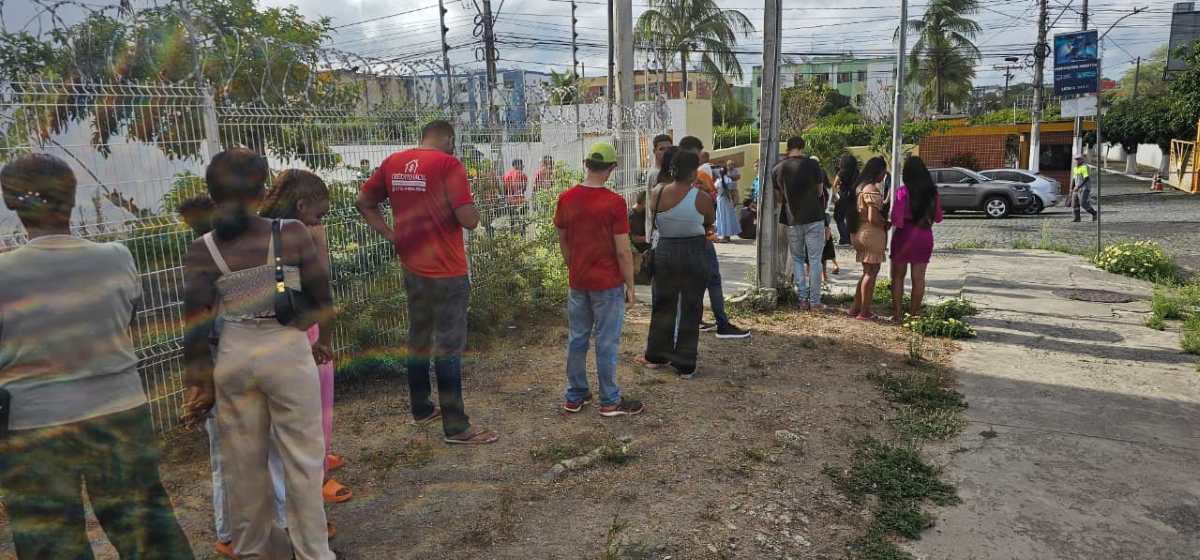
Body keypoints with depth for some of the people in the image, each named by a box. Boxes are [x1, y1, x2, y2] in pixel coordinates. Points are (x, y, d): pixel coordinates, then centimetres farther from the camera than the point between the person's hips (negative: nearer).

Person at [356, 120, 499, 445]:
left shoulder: (392, 163, 5)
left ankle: (421, 409, 32)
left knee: (418, 339, 19)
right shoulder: (448, 164, -15)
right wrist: (472, 208, 2)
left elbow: (364, 202, 14)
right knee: (448, 347, 0)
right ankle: (456, 427, 8)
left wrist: (391, 235, 9)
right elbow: (469, 220, -19)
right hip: (447, 272, -6)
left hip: (412, 268, 7)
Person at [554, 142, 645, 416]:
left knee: (577, 339, 14)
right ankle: (610, 401, 14)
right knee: (606, 342, 4)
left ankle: (575, 396, 25)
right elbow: (623, 251, -14)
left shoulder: (566, 198, 0)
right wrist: (630, 287, -5)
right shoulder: (614, 202, -16)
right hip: (608, 283, -5)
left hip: (577, 282, 5)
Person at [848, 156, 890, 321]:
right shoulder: (873, 190, -18)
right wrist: (886, 224, -6)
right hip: (872, 234, -9)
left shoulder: (860, 187, 12)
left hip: (859, 232, 9)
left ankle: (855, 307, 20)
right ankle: (865, 312, 5)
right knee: (871, 273, 0)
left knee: (867, 272, 18)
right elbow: (873, 218, -24)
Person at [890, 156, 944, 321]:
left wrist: (895, 224, 6)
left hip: (905, 235, -3)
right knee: (918, 277, 10)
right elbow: (938, 218, 9)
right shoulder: (932, 191, 0)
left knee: (898, 276, 8)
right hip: (925, 236, 4)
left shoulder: (903, 190, -13)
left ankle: (897, 313, 7)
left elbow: (896, 219, -15)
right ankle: (914, 313, 17)